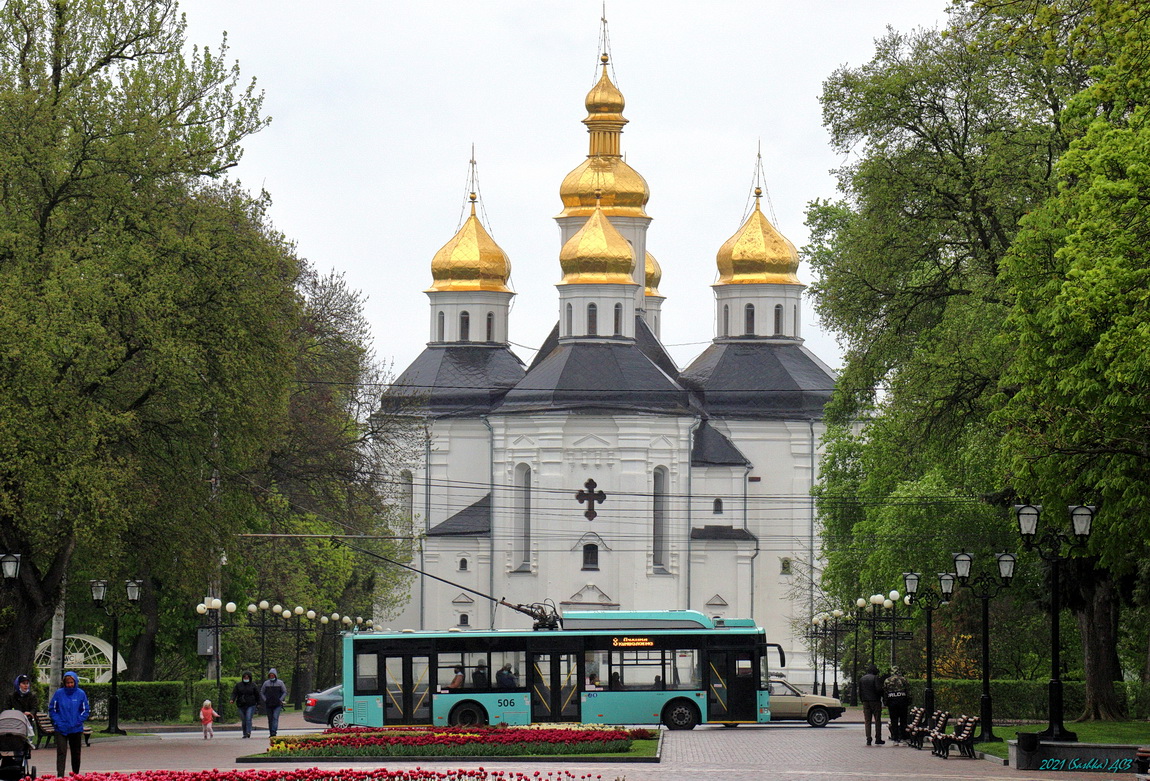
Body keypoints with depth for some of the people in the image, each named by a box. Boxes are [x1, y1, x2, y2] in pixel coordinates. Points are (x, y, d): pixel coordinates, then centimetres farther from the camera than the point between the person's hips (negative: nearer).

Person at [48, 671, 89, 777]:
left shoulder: (81, 694, 0)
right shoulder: (59, 693, -1)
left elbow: (85, 711, 4)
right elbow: (52, 709, 4)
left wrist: (78, 722, -8)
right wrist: (57, 722, -7)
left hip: (76, 729, 2)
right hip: (61, 729, -2)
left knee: (76, 754, 12)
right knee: (61, 753, -11)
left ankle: (76, 775, 25)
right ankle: (60, 775, -16)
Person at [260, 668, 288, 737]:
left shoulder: (280, 683, 3)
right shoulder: (266, 683, 8)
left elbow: (285, 692, 6)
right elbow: (261, 693, 14)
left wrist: (280, 700, -5)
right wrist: (265, 700, 0)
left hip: (277, 705, -3)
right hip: (268, 705, 3)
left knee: (275, 718, -16)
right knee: (270, 719, 6)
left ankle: (274, 732, -23)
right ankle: (271, 733, 14)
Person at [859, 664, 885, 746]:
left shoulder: (861, 679, 10)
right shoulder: (875, 678, -8)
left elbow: (859, 692, 11)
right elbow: (879, 689, -16)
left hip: (866, 702, 4)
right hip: (875, 701, -4)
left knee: (867, 721, 5)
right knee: (877, 721, 4)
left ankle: (868, 739, -2)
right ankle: (878, 738, 3)